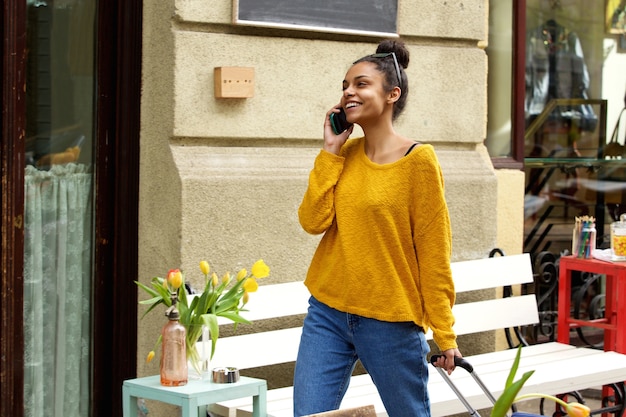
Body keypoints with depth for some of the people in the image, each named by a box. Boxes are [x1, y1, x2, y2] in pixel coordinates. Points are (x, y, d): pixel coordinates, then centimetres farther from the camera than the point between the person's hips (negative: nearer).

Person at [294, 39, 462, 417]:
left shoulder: (418, 161, -9)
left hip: (390, 322, -5)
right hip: (327, 314, 5)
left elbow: (434, 256, -9)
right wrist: (331, 150, -5)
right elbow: (313, 221, -4)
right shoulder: (344, 154, 7)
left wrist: (445, 334, -8)